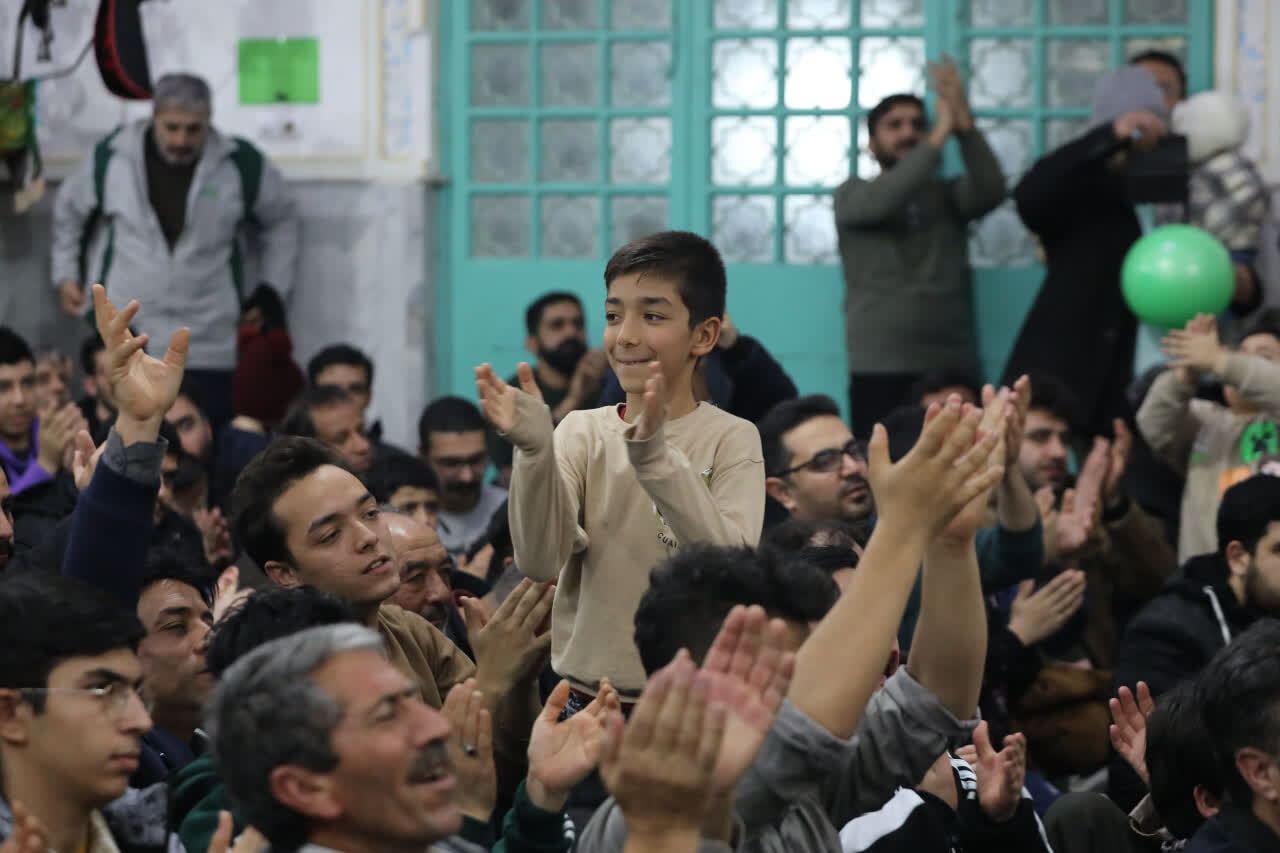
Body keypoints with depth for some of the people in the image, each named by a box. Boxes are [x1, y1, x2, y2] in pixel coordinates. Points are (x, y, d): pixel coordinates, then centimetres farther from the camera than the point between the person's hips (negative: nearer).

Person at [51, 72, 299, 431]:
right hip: (123, 339, 0)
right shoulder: (111, 158, -2)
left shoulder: (242, 164, -4)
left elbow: (282, 219, 14)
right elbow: (70, 211, 17)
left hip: (209, 346, 0)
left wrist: (272, 291, 11)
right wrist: (66, 274, 17)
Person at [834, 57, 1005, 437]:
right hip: (880, 369, -2)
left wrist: (964, 126, -20)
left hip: (952, 366, 2)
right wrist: (939, 137, -20)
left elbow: (991, 190, -6)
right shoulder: (852, 194, 8)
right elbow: (881, 201, -14)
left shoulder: (947, 194, 15)